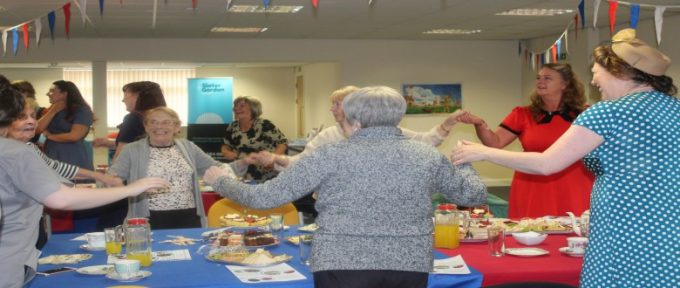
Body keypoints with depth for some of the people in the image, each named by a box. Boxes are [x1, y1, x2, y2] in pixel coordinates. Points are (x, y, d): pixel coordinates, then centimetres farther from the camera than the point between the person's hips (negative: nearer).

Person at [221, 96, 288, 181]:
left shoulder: (264, 125, -15)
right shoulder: (232, 127, 2)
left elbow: (283, 142, -12)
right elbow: (226, 145, 15)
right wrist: (226, 152, -8)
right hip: (241, 176, 5)